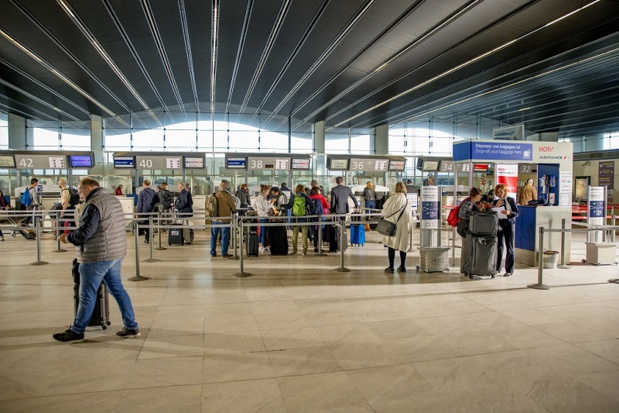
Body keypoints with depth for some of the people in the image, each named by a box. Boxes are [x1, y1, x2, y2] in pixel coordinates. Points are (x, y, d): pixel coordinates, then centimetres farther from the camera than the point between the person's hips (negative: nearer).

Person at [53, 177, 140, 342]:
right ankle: (131, 327, 16)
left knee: (87, 295, 5)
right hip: (116, 254, 9)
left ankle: (77, 331, 21)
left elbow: (85, 232, -19)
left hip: (98, 256, -9)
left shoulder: (94, 205, -17)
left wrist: (67, 238, -1)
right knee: (117, 289, 14)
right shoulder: (114, 200, 12)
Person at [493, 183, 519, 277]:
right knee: (499, 246, 4)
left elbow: (517, 213, -2)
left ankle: (509, 270, 0)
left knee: (509, 247, -3)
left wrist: (509, 213, -20)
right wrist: (496, 207, -6)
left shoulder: (511, 200, 3)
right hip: (498, 225, 3)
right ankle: (497, 268, 13)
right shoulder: (495, 202, 12)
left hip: (509, 225, -3)